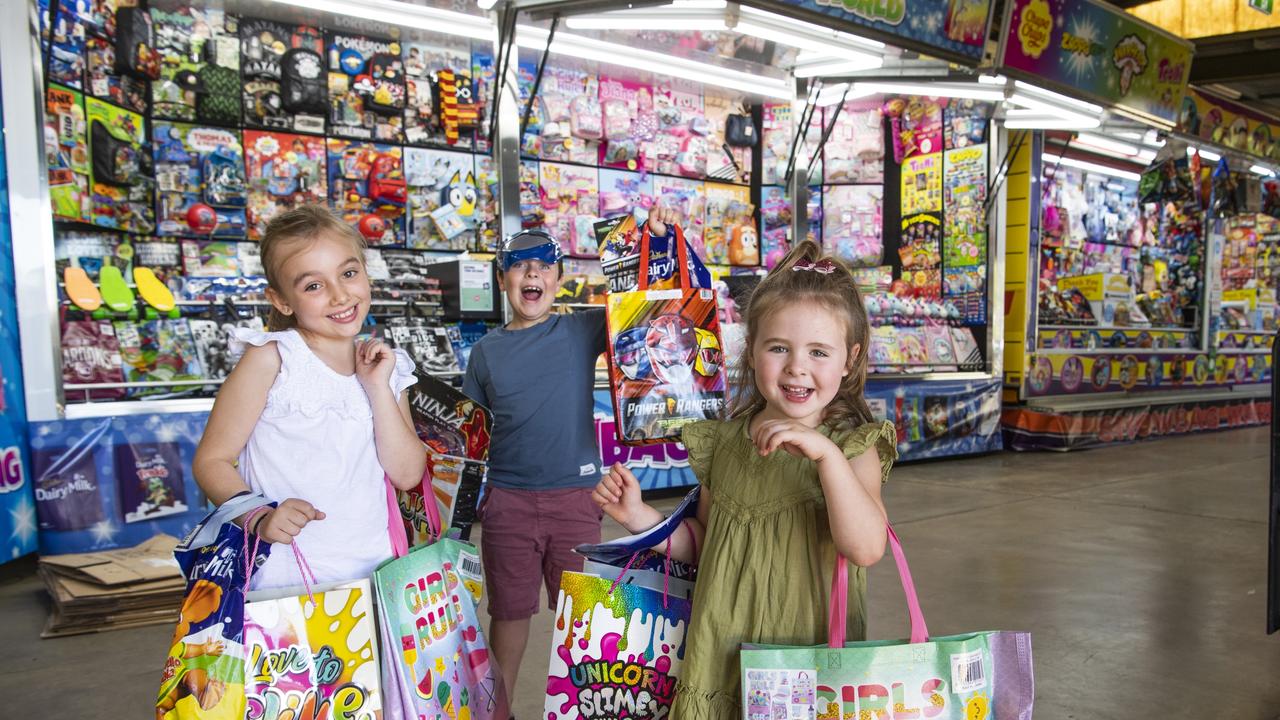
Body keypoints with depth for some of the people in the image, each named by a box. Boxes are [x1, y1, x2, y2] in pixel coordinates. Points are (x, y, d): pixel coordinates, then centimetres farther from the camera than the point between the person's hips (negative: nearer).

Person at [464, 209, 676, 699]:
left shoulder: (582, 331, 0)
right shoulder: (486, 351, 4)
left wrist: (656, 239, -16)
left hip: (576, 497, 0)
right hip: (507, 501, 1)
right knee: (510, 610, 12)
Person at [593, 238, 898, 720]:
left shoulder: (853, 447, -8)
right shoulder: (722, 443, 2)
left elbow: (866, 548, -23)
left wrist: (825, 452, -30)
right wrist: (640, 517, -2)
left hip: (812, 655, -3)